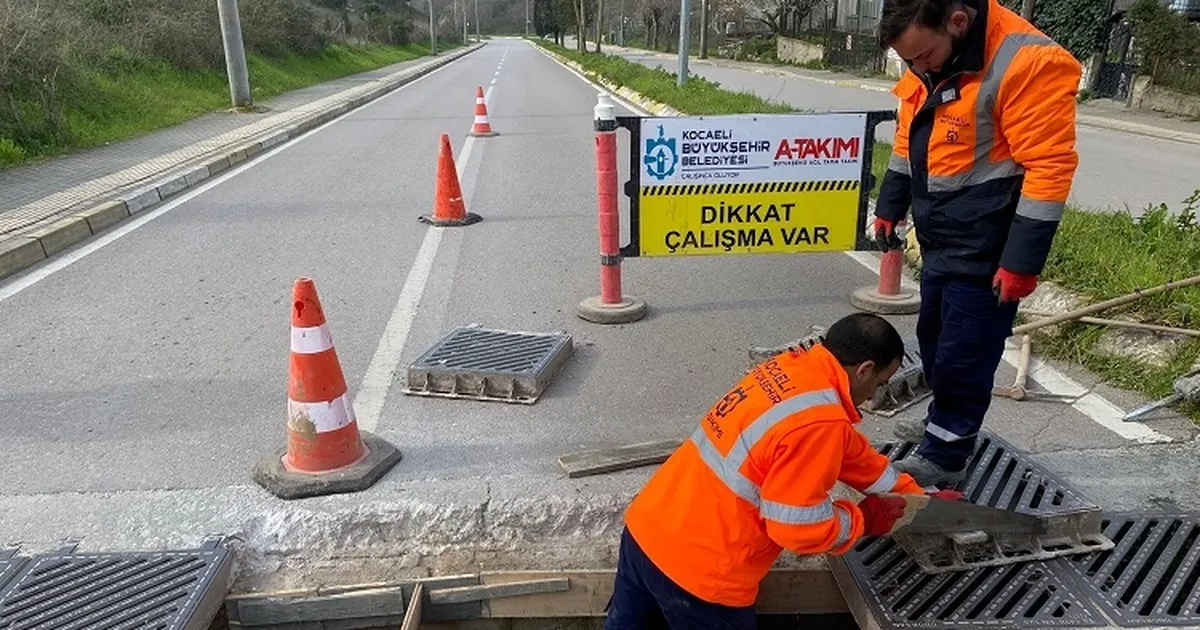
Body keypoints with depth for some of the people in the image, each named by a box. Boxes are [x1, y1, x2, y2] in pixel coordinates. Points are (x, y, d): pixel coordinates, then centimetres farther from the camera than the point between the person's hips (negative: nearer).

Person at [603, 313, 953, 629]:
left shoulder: (792, 367, 5)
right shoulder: (818, 421, -22)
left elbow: (852, 451, 18)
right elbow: (797, 526, -18)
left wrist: (915, 497, 25)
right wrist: (865, 519, -1)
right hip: (697, 570, -8)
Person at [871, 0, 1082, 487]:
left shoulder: (1028, 63, -22)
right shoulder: (928, 64, 3)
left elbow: (1048, 168, -22)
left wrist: (1021, 261, -21)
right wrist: (889, 208, 21)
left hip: (983, 249, -8)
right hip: (940, 239, 8)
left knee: (964, 354, 2)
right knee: (934, 339, 20)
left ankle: (944, 456, 17)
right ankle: (944, 422, 39)